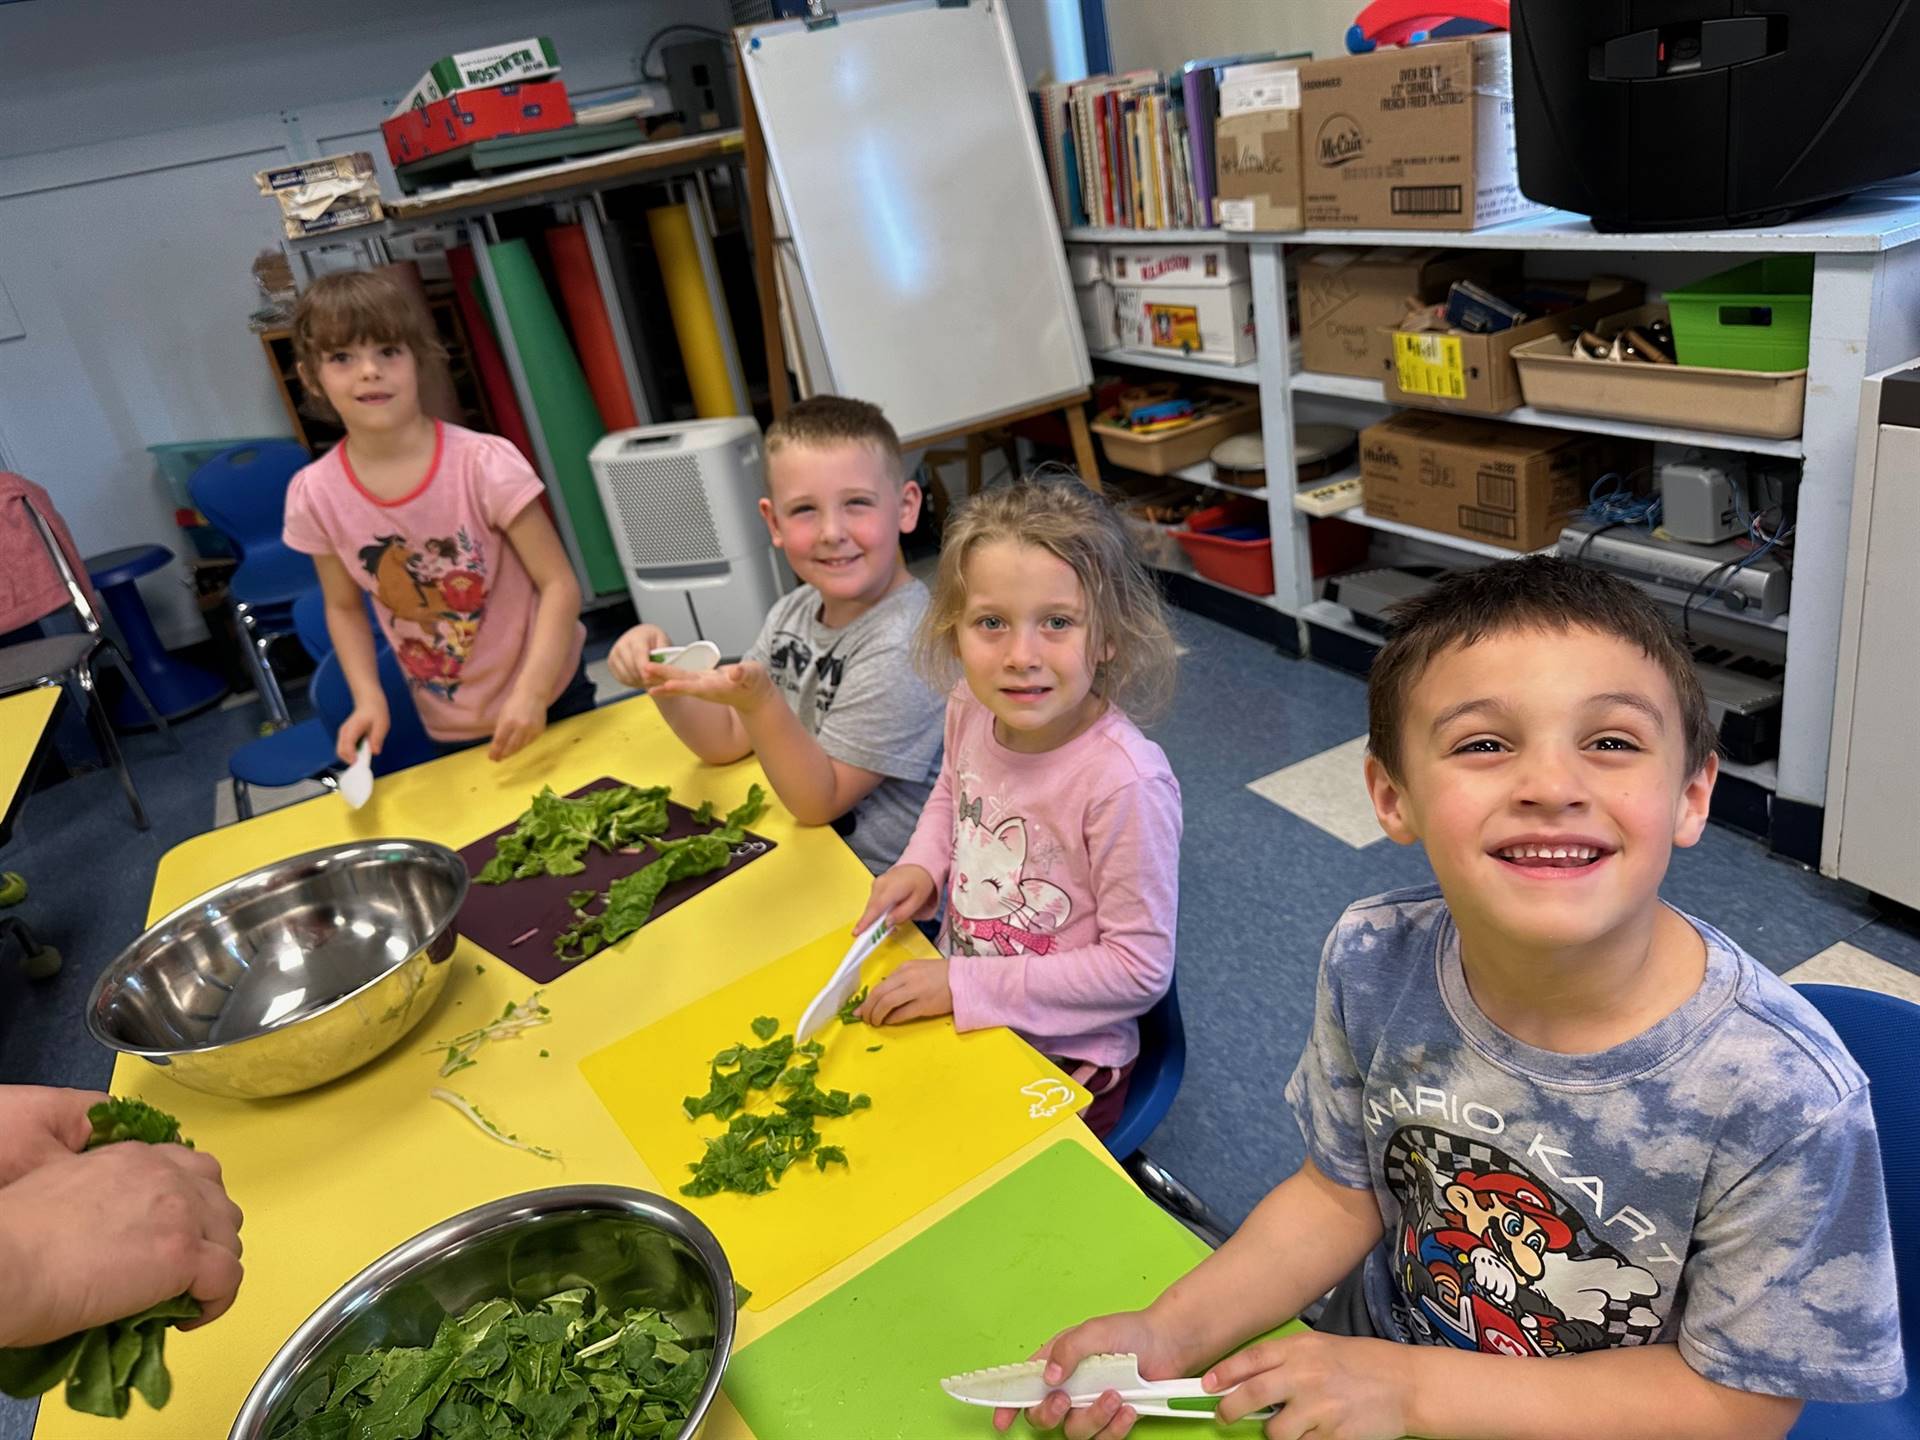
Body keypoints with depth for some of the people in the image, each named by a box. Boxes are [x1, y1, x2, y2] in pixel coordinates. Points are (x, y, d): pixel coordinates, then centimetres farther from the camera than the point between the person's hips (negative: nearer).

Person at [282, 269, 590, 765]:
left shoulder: (483, 464, -21)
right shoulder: (315, 496, -11)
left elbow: (558, 583, -18)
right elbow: (344, 608, 4)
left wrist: (531, 691, -30)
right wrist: (369, 698, -11)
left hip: (548, 699, -2)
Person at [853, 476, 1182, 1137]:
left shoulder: (1125, 783, -30)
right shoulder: (968, 711, -10)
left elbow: (1139, 968, -22)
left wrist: (966, 985, -22)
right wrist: (921, 865, -4)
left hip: (1062, 1059, -6)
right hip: (961, 1011, 6)